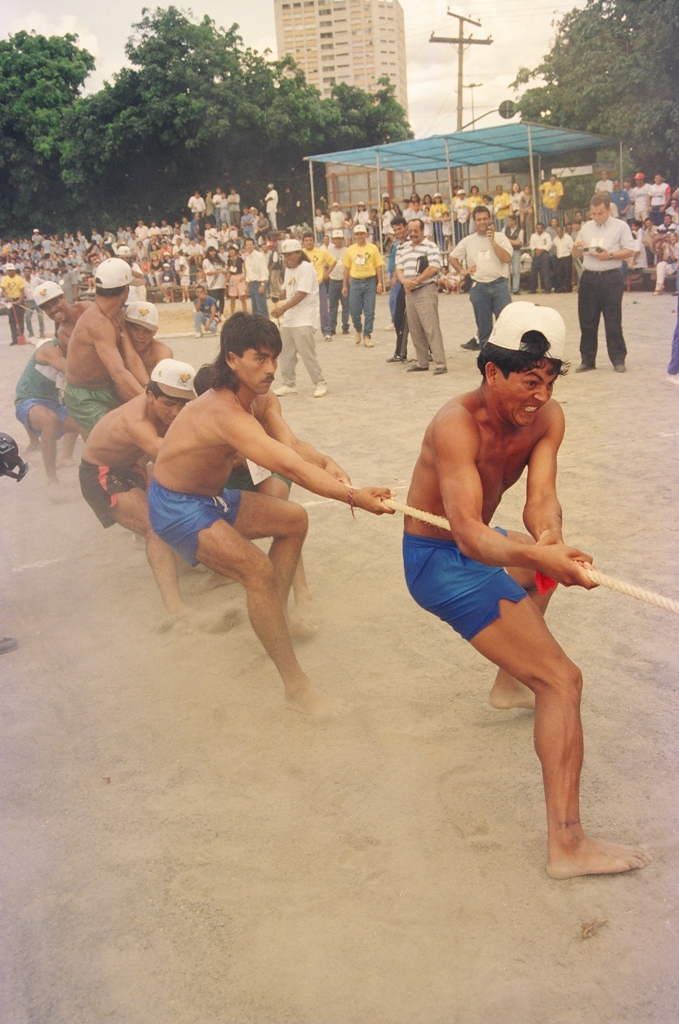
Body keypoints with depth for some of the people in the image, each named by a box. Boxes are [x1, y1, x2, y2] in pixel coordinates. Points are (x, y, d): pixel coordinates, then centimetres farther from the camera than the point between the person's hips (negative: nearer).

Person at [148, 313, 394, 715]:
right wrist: (355, 496, -48)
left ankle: (276, 617, 21)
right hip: (177, 508, -10)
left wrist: (328, 464, -39)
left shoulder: (263, 401, -3)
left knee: (294, 520, 14)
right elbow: (291, 467, -42)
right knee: (259, 571, -24)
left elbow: (293, 444, -19)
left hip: (214, 497, 10)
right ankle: (296, 686, -16)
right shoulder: (225, 414, -34)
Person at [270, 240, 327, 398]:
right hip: (289, 319, 8)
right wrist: (279, 304, -3)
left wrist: (283, 308, -26)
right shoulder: (288, 269, 13)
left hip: (304, 320, -8)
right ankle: (288, 384, 19)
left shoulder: (306, 268, -13)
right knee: (286, 354, 9)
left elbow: (301, 294, -21)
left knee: (307, 354, -8)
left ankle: (320, 383, 4)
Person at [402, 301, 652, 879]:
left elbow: (541, 498, -17)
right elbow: (470, 534, -38)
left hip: (474, 549, 9)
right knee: (562, 679, -15)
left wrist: (550, 538, -40)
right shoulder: (458, 425, -29)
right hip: (439, 565, -9)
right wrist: (540, 555, -56)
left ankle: (511, 684, 42)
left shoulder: (547, 417, -6)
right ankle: (567, 846, -15)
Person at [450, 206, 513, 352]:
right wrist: (462, 271, 6)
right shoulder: (468, 241, 10)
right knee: (483, 326, 7)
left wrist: (492, 241, -12)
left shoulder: (500, 238, 2)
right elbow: (452, 258, 19)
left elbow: (507, 258, -12)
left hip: (499, 284, -2)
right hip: (479, 287, 2)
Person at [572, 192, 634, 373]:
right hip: (589, 278, 4)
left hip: (611, 278, -4)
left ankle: (618, 360, 5)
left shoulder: (620, 226, 1)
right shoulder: (586, 227, 14)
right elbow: (577, 253, 19)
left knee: (613, 321, -2)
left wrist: (610, 255, -18)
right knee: (587, 321, 6)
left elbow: (630, 251, -4)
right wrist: (576, 246, -4)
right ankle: (587, 360, 13)